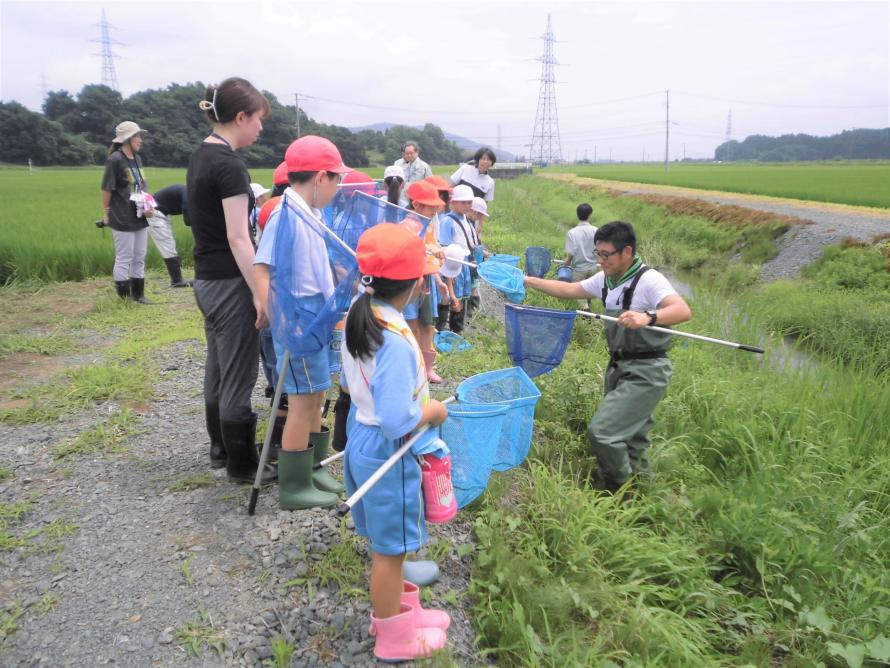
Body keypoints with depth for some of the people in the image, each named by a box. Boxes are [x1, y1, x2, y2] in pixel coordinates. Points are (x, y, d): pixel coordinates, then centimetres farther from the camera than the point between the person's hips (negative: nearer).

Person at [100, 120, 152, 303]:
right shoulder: (115, 160, -13)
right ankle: (123, 298, 11)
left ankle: (138, 294, 22)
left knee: (139, 258, 13)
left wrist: (147, 205, 7)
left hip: (139, 218, 7)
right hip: (122, 219, -7)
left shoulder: (137, 158, 10)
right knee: (124, 259, 2)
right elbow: (106, 189, -11)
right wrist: (106, 213, -9)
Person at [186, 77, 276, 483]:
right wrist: (260, 293, -18)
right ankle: (242, 465, 15)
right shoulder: (229, 165, -18)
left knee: (218, 369, 19)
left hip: (205, 280, 10)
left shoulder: (201, 157, 10)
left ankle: (221, 448, 34)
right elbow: (238, 239, -21)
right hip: (230, 283, -10)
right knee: (238, 379, 2)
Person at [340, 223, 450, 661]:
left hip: (363, 439, 8)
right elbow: (397, 422, -32)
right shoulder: (395, 340, -30)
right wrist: (434, 410, -14)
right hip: (388, 452, -8)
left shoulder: (359, 315, -2)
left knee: (387, 543, 25)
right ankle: (395, 638, 31)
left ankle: (397, 609, 45)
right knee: (390, 548, 11)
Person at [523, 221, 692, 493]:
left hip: (645, 372, -8)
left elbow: (683, 310, -31)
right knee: (629, 436, 20)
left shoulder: (648, 280, -19)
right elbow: (569, 290, 15)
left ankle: (621, 491, 10)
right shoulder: (606, 279, 6)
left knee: (601, 431, -12)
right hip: (619, 367, 8)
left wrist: (648, 317, -48)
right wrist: (530, 281, 11)